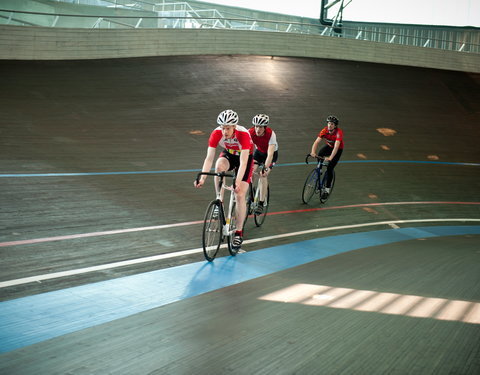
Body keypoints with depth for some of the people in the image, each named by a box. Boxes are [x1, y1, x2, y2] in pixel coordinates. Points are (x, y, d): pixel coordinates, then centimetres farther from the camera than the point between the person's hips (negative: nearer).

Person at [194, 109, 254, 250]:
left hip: (245, 156, -3)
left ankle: (239, 232, 1)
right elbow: (209, 158, -30)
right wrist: (202, 178, -43)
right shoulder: (217, 133, -28)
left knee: (240, 195, -12)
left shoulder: (243, 134, -37)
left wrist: (238, 182, -52)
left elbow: (243, 162, -40)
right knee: (219, 166, -34)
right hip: (228, 154, 3)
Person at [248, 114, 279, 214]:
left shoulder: (271, 134, -36)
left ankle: (261, 204, -13)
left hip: (272, 152, -3)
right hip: (259, 151, 3)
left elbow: (270, 154, -43)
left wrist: (266, 168, -55)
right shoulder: (250, 132, -29)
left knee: (263, 175, -21)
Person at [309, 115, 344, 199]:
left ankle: (327, 189, -4)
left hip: (338, 149, -4)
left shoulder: (339, 132, -34)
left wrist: (330, 158, -57)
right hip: (329, 146, 4)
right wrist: (313, 152, -49)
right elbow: (316, 142, -30)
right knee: (319, 154, -27)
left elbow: (336, 147, -44)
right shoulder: (325, 130, -23)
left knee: (330, 168, -15)